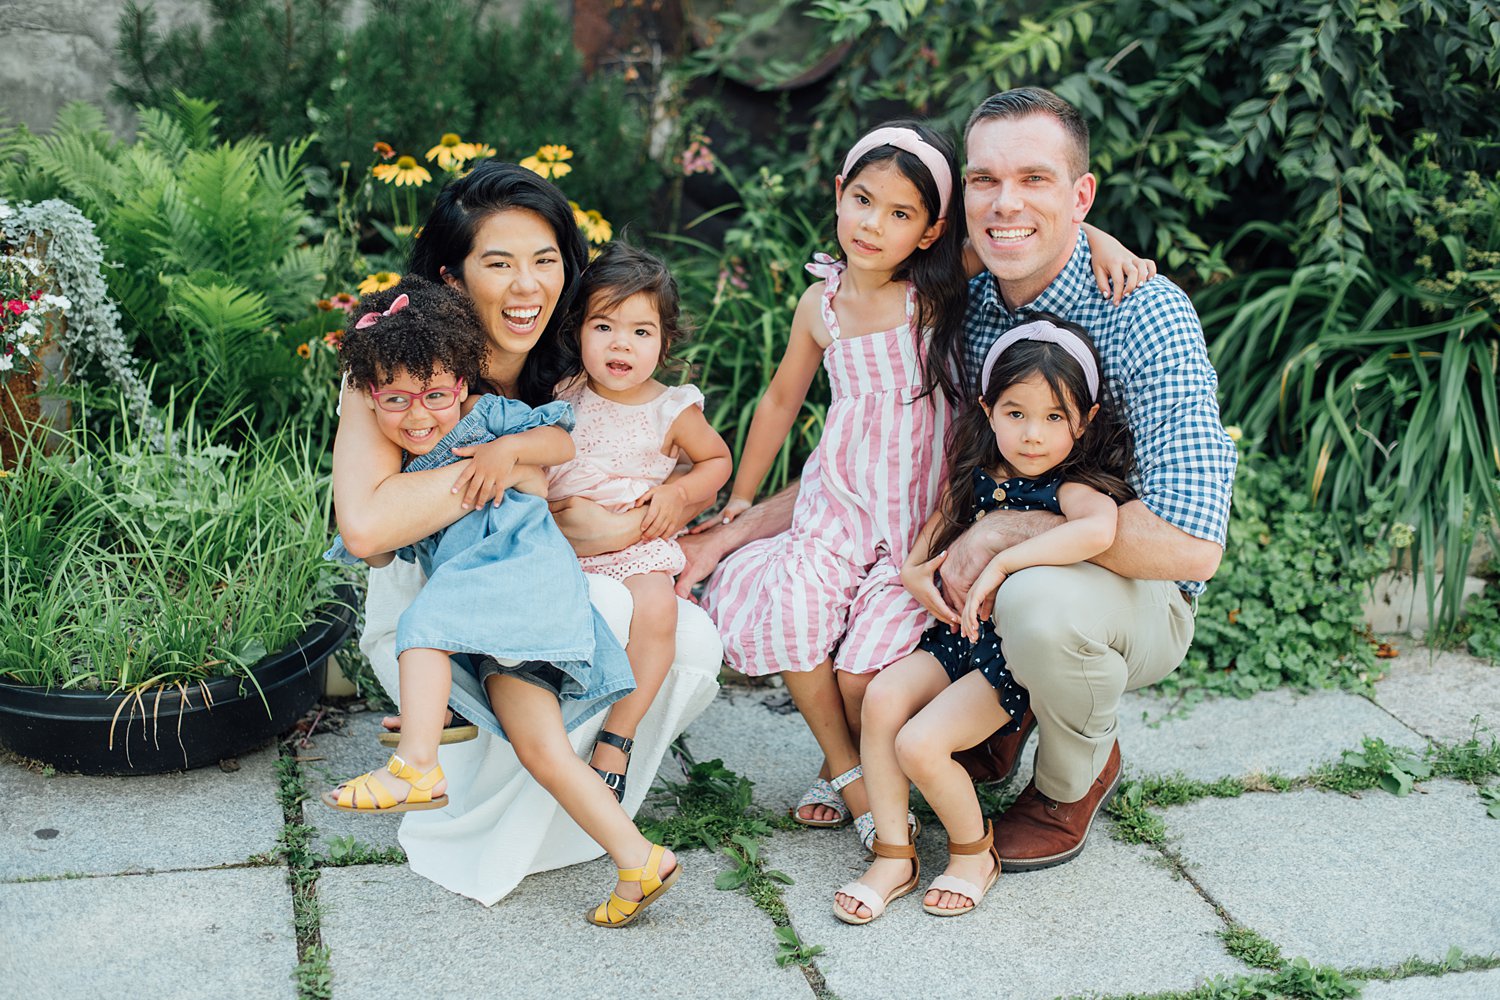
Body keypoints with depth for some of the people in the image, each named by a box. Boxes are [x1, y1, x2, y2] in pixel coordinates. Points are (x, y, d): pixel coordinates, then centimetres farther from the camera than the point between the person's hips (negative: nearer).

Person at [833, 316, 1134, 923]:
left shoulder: (1075, 488, -16)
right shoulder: (979, 475, 5)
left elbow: (1100, 529, -40)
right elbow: (944, 523, 25)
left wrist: (1000, 562, -36)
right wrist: (913, 571, 5)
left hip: (1021, 659, -6)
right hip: (960, 633, 6)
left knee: (920, 744, -20)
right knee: (883, 697, -17)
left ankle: (973, 854, 9)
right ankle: (892, 859, -4)